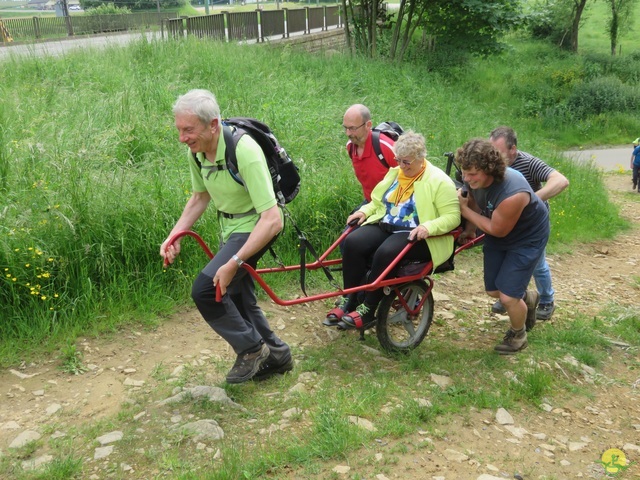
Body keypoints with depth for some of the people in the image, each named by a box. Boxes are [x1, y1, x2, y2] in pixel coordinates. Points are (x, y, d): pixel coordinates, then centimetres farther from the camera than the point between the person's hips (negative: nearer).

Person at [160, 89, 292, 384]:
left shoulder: (244, 151, -32)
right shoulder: (195, 153, -8)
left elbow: (272, 220, -35)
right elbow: (200, 197, 12)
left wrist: (234, 263, -38)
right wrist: (173, 236, -1)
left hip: (255, 227, -8)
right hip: (229, 226, 8)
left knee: (205, 289, -20)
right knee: (238, 298, 16)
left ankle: (252, 348, 0)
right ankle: (276, 356, 35)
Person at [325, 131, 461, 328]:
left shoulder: (439, 181, -7)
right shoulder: (395, 172, 13)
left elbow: (452, 217, -12)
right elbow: (378, 201, 25)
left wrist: (428, 227, -29)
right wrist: (364, 211, 5)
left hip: (417, 236, -6)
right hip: (384, 226, 6)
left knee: (386, 253, -35)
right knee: (352, 242, -21)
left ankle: (367, 311, -23)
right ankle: (349, 301, -14)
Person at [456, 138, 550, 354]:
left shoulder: (512, 193, -42)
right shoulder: (473, 179, -23)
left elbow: (497, 230, -27)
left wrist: (464, 210, -27)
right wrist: (469, 229, -3)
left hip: (527, 238, -7)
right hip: (497, 235, 7)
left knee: (508, 296, -9)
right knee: (493, 290, 14)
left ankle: (518, 335, 23)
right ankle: (527, 298, 47)